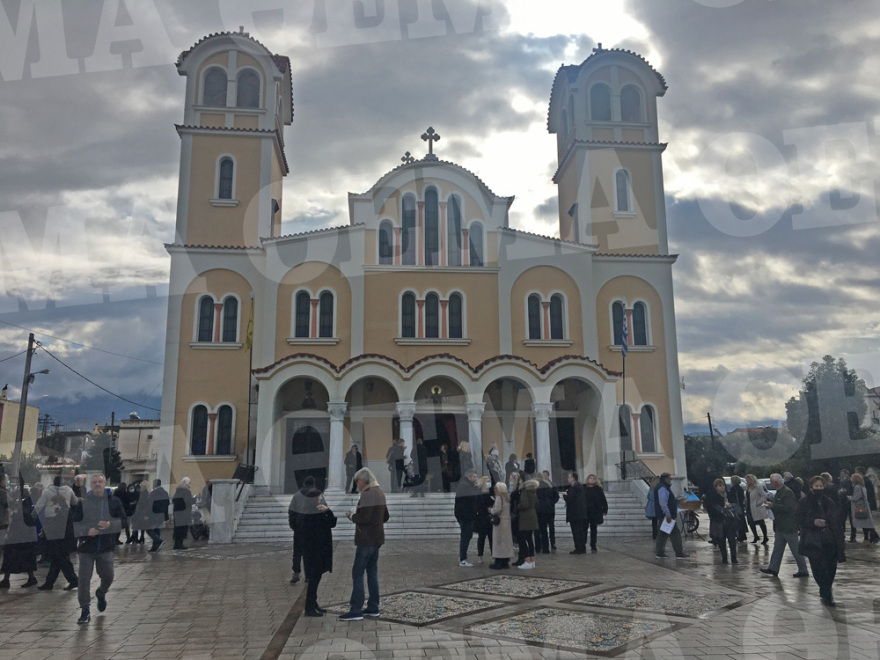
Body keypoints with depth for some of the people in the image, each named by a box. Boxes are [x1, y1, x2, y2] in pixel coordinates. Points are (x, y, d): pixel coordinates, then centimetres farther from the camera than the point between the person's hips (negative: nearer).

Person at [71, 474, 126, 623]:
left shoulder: (114, 502, 2)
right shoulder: (83, 503, -1)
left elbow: (123, 520, 3)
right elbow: (75, 523, -1)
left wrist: (110, 524, -15)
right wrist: (87, 530, -18)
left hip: (106, 547, 1)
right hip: (87, 545, -1)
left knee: (108, 576, 5)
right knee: (84, 579, -2)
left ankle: (101, 593, 39)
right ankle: (85, 611, 9)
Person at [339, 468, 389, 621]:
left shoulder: (368, 494, -16)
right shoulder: (379, 493, 14)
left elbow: (363, 517, -23)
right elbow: (385, 517, 20)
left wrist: (351, 516, -5)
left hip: (366, 540, -10)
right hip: (377, 539, 10)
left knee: (357, 573, -5)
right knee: (372, 572, 14)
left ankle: (356, 610, -4)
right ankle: (373, 608, 19)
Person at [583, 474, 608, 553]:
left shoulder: (598, 489, 3)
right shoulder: (583, 488, 0)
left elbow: (603, 500, 4)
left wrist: (604, 510, -1)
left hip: (595, 512, 1)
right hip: (585, 512, -1)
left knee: (593, 529, 8)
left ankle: (593, 546, 14)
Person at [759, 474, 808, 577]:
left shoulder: (787, 492, -18)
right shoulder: (779, 492, 13)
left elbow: (789, 507, -27)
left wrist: (773, 506, -25)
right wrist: (771, 506, 6)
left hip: (789, 526, -10)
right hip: (781, 526, 10)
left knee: (796, 549, 0)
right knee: (777, 548, 11)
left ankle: (803, 571, 10)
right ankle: (773, 568, 15)